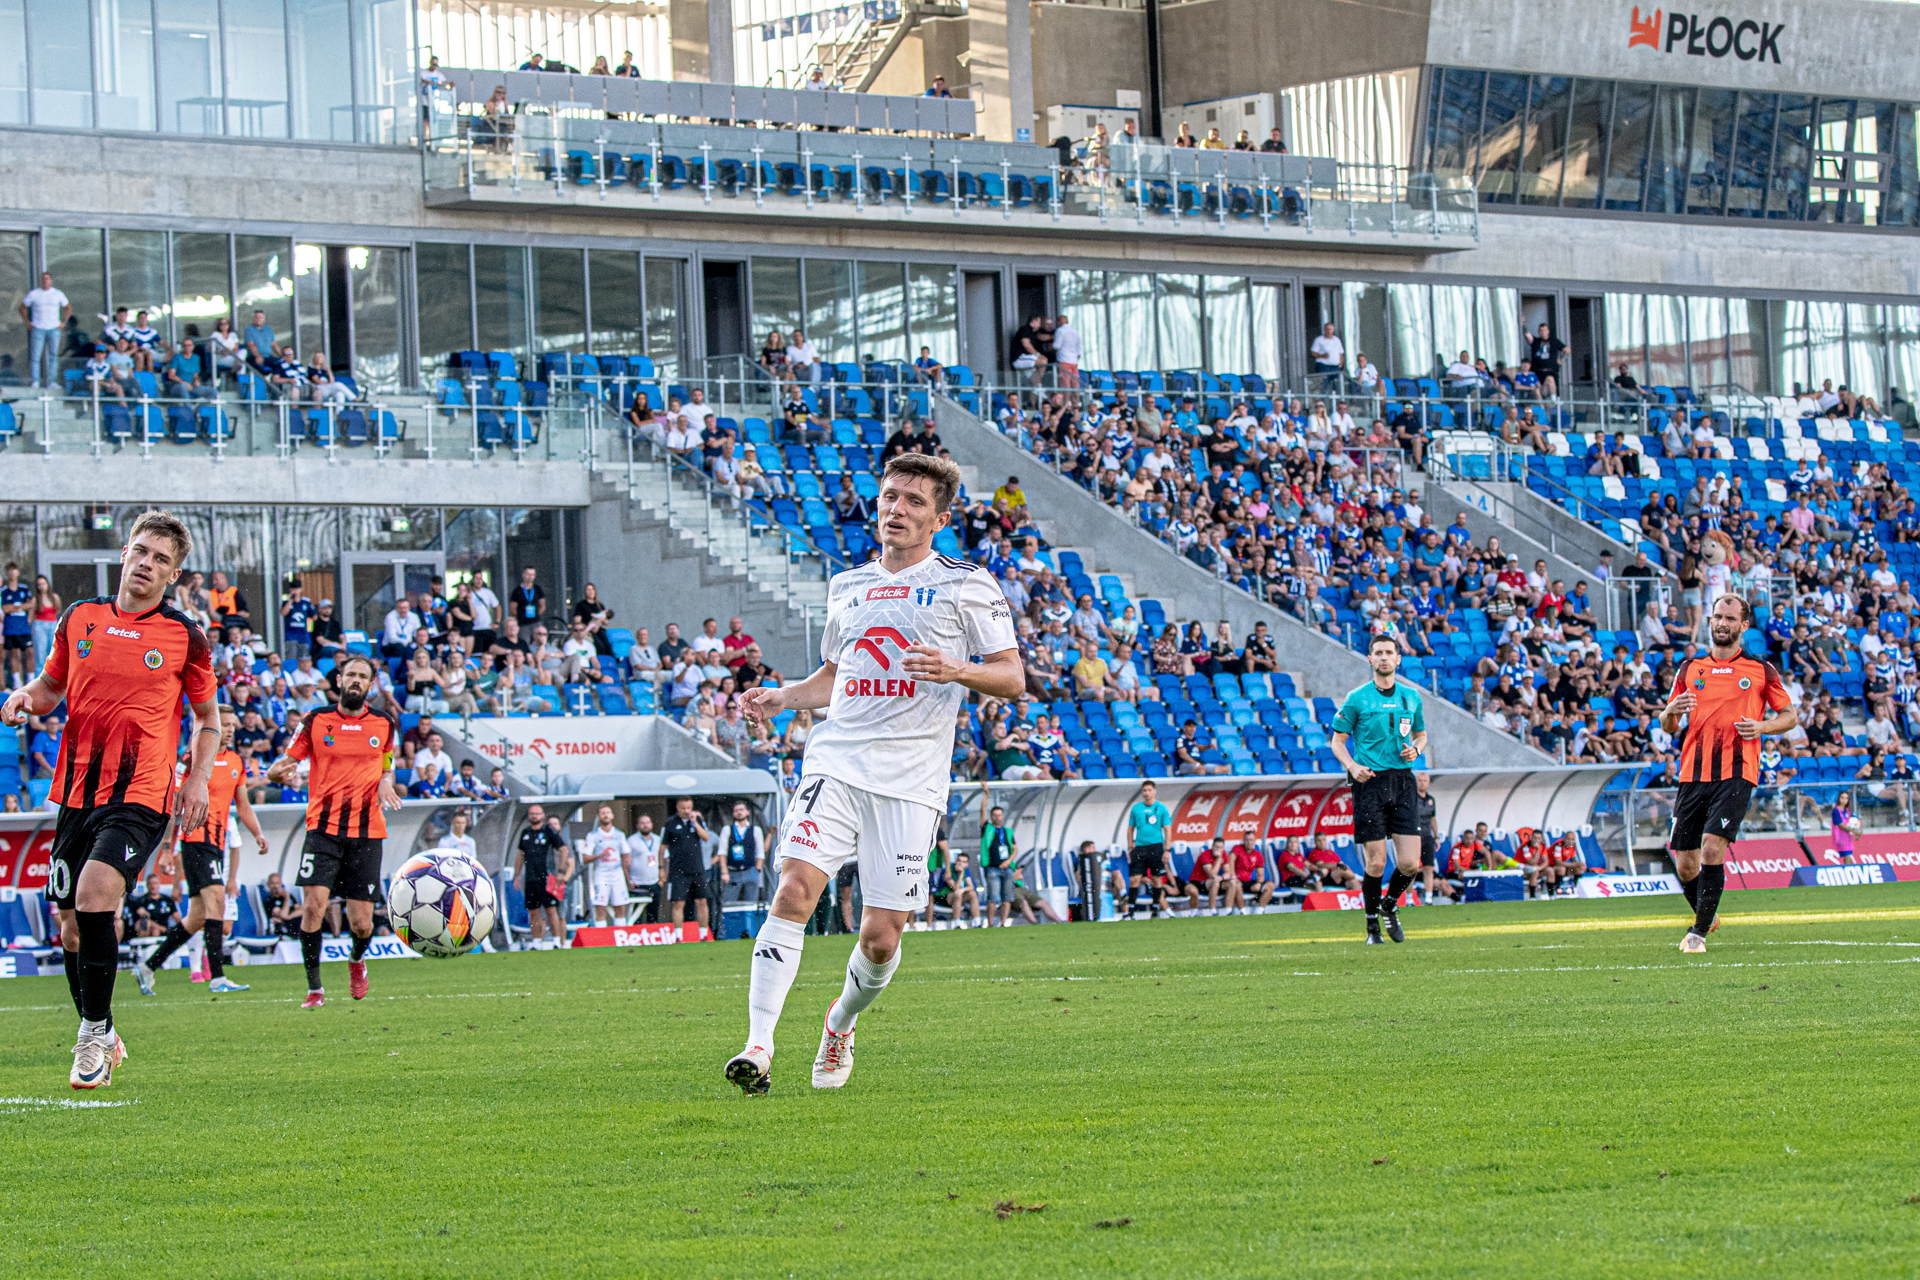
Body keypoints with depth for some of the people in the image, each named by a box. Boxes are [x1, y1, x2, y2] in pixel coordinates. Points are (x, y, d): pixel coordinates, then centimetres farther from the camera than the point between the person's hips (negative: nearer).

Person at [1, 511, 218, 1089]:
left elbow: (208, 716, 12)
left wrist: (197, 779, -1)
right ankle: (98, 1039, 24)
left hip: (140, 793, -4)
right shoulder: (80, 619, 8)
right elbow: (53, 684, 21)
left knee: (94, 895, -23)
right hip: (77, 790, 4)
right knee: (69, 920, 6)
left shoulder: (185, 638, 1)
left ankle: (96, 1031, -10)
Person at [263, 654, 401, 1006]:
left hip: (367, 831, 1)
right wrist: (277, 772, -20)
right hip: (324, 827, -1)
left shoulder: (384, 724, 8)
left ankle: (357, 959, 34)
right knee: (313, 906, -17)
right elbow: (286, 761, 5)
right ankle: (314, 988, -4)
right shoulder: (316, 721, 3)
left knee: (361, 923, -1)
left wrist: (386, 783, -1)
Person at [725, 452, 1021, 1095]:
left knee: (881, 935, -3)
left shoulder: (967, 585, 4)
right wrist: (781, 698, 10)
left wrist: (958, 670, -18)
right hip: (836, 764, 3)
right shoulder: (847, 586, 18)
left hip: (910, 781, -3)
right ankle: (758, 1047, -20)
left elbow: (1013, 678, 2)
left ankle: (842, 1021, 30)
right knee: (794, 891, -19)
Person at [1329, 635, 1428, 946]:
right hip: (1370, 781, -3)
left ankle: (1390, 906, 24)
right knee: (1377, 863, -5)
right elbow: (1337, 740, 4)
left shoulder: (1412, 697, 11)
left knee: (1410, 863, -5)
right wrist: (1352, 766, -15)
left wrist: (1416, 749, 0)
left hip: (1403, 780, 3)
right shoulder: (1357, 699, 0)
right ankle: (1372, 924, 13)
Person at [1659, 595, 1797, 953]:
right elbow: (1668, 726, 17)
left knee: (1712, 846, -20)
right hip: (1693, 773, 3)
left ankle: (1700, 931, -9)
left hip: (1736, 773, -3)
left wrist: (1761, 727, -7)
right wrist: (1672, 712, -7)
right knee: (1685, 865, 1)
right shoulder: (1689, 669, 14)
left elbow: (1790, 715, 13)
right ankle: (1706, 916, 29)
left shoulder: (1761, 671, 7)